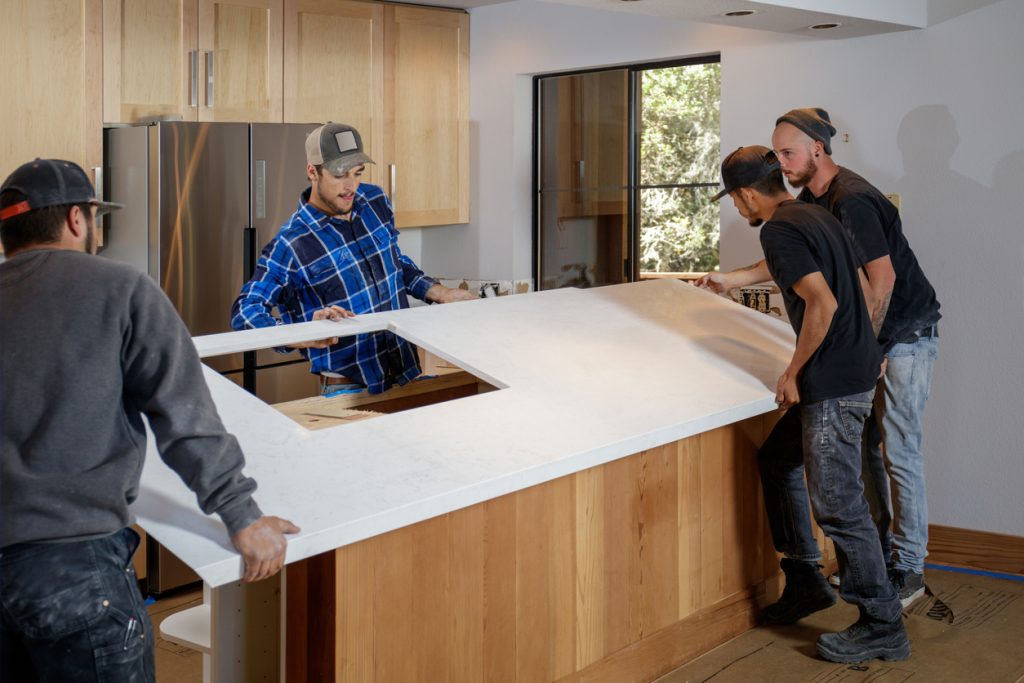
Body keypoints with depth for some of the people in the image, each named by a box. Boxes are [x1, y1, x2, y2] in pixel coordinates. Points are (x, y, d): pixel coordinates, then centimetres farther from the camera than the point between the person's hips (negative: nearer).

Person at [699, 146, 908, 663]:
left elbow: (822, 304, -24)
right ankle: (805, 581, 28)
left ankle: (882, 627, 4)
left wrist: (793, 372, -14)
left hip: (835, 382, -11)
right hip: (858, 365, 11)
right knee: (777, 460, 22)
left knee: (839, 505, -4)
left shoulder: (779, 230, -15)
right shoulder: (813, 214, 14)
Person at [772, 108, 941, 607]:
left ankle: (908, 570, 0)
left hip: (906, 333, -9)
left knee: (898, 451, -7)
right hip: (872, 334, 9)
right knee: (869, 444, 11)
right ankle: (881, 551, 22)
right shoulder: (812, 200, 8)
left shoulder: (852, 200, -22)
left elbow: (882, 277, -24)